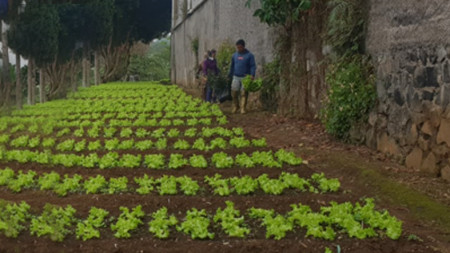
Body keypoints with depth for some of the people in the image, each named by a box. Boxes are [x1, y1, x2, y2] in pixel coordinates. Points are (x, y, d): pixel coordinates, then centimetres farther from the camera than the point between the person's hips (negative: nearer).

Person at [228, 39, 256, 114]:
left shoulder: (249, 55, -1)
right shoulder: (235, 55, 11)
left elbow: (253, 66, -5)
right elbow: (232, 66, 20)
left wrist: (252, 75, -19)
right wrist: (230, 75, 19)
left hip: (245, 77, -3)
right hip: (236, 77, 3)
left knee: (244, 93, -3)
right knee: (234, 92, -2)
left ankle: (243, 108, 3)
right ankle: (235, 106, 17)